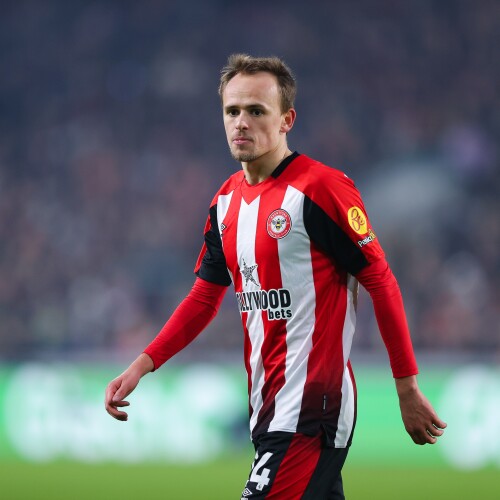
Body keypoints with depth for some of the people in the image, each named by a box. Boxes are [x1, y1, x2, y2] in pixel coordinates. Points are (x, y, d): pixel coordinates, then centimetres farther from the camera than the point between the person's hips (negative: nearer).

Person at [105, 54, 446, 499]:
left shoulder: (321, 188, -12)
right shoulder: (227, 200, 11)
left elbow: (381, 283, -10)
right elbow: (205, 296, 18)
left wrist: (408, 390, -9)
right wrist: (142, 366, 7)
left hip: (312, 410, -8)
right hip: (266, 406, 8)